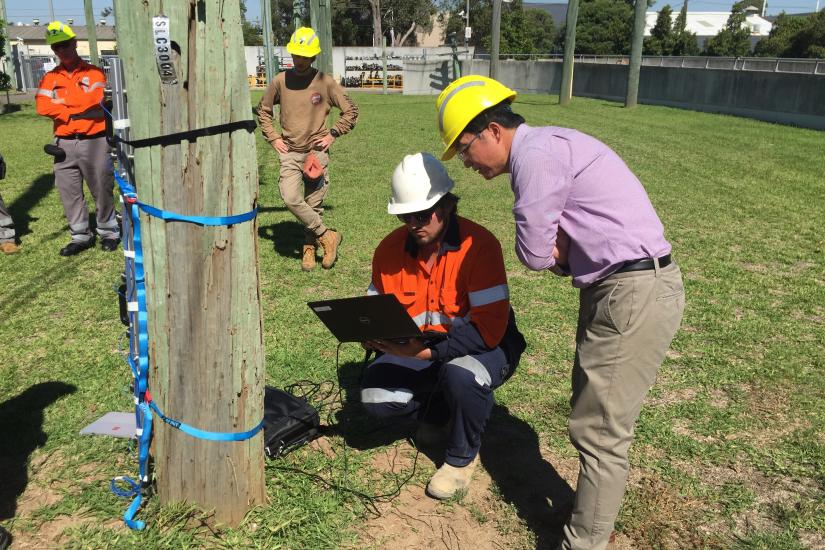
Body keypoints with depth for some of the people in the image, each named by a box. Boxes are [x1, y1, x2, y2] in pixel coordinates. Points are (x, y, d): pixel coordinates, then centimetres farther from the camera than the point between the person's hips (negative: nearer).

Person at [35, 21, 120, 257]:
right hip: (64, 144, 4)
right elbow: (42, 106, -3)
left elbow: (93, 99, -15)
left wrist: (62, 100, -5)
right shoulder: (50, 78, 11)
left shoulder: (94, 73, 2)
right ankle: (81, 236, 15)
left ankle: (109, 233, 15)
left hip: (94, 141, -3)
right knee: (69, 192, 5)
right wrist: (74, 111, -10)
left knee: (102, 189, 2)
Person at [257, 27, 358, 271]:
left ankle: (309, 247, 19)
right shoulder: (280, 81, 3)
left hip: (317, 151, -1)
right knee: (291, 198, -17)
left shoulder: (325, 82, -2)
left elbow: (351, 111, 7)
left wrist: (332, 134, -1)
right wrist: (273, 138, 6)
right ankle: (327, 236, -2)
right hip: (289, 152, 1)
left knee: (314, 204, 3)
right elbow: (263, 111, 17)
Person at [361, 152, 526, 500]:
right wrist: (375, 335, -19)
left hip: (486, 347, -4)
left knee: (461, 375, -38)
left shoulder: (478, 245, -23)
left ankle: (462, 457, -4)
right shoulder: (390, 248, -7)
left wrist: (428, 349, -39)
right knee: (375, 397, -18)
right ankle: (438, 412, 17)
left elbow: (489, 328, -29)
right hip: (418, 350, 5)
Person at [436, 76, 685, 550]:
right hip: (619, 287, 10)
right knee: (594, 419, 19)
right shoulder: (543, 150, 16)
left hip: (635, 295, -10)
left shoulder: (537, 154, -16)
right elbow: (551, 252, 16)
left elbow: (534, 253, -15)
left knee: (600, 432, 0)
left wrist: (553, 251, 4)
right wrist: (561, 253, -4)